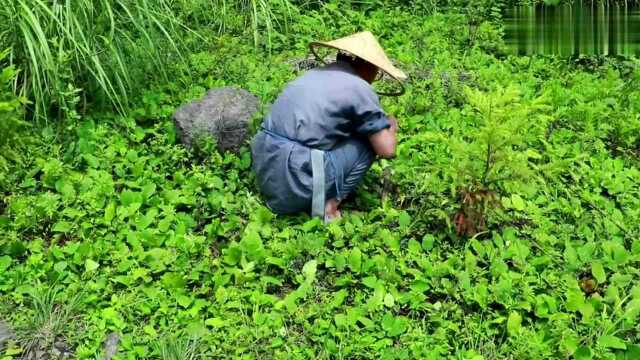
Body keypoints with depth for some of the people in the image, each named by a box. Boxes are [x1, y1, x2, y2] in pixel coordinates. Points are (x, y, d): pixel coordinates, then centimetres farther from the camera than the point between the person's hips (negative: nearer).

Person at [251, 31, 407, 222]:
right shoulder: (361, 89, -3)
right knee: (369, 143, 11)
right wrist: (390, 127, 21)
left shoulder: (314, 73, 19)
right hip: (296, 180, -7)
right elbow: (386, 149, 0)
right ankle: (328, 205, 0)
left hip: (264, 173, 7)